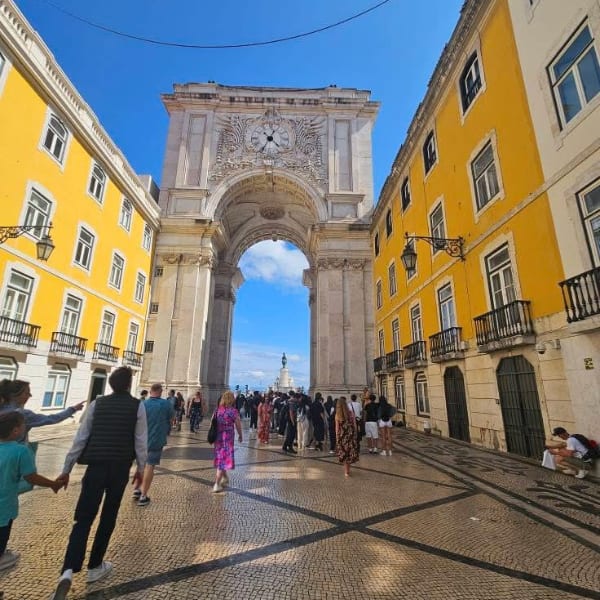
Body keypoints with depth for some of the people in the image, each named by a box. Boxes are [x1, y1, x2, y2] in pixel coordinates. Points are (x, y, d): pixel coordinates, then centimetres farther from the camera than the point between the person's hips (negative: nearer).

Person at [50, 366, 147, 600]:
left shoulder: (97, 403, -1)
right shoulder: (137, 406, -6)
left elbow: (80, 438, 0)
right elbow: (141, 440, -4)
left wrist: (66, 469, 8)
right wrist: (140, 468, 9)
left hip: (96, 466, 1)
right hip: (121, 467, -1)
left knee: (83, 518, 6)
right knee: (108, 516, 17)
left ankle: (68, 571, -10)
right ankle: (95, 567, 29)